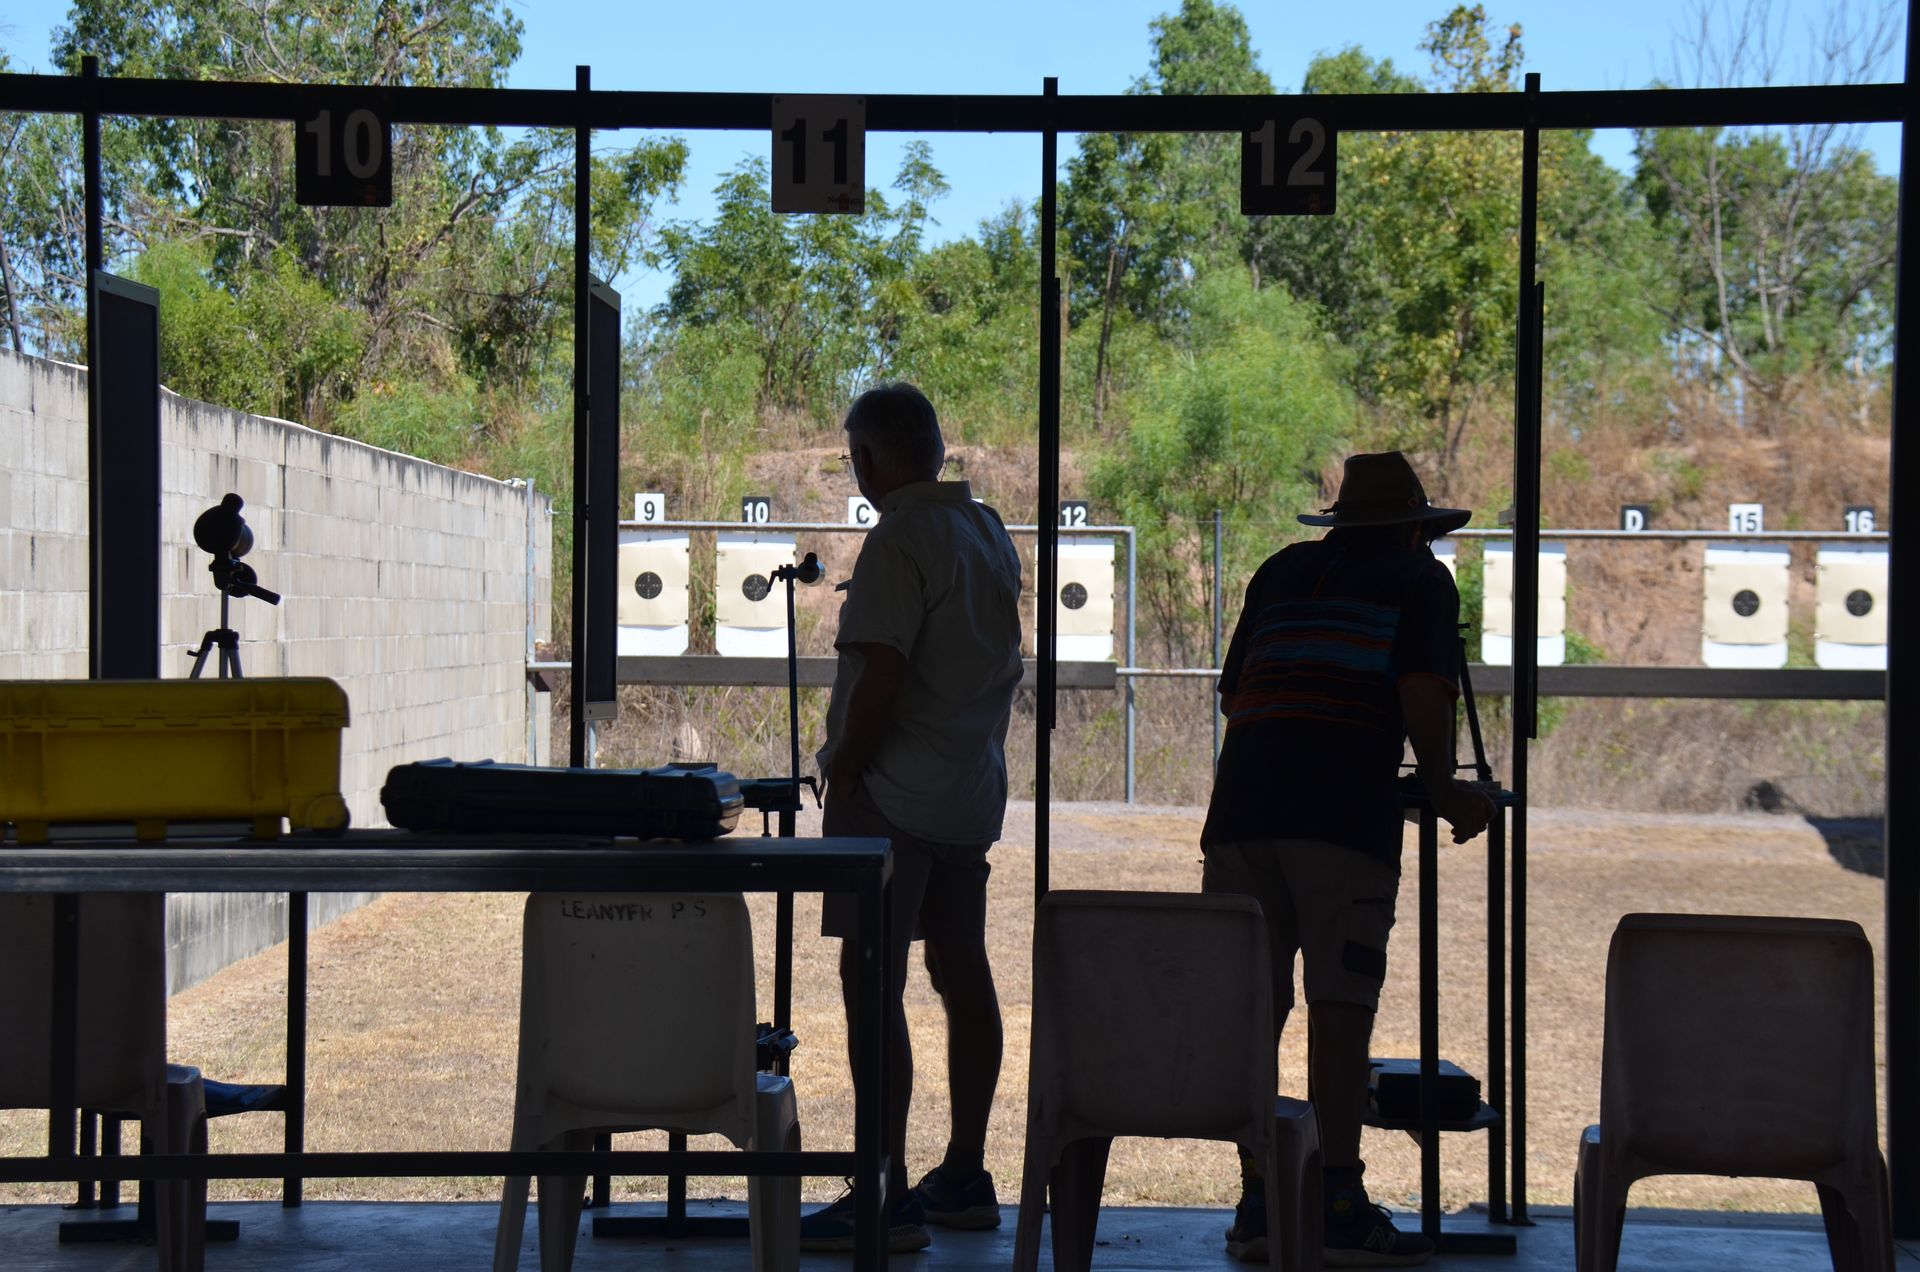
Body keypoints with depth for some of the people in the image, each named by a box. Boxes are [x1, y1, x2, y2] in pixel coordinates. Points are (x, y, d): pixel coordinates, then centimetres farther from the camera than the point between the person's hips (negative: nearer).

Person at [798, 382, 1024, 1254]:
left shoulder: (901, 538, -15)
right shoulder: (989, 532, 13)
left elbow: (882, 674, -21)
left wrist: (845, 774, -13)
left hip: (895, 797, -9)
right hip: (974, 792, 10)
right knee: (962, 976, 14)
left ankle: (885, 1199, -11)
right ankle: (964, 1179, 22)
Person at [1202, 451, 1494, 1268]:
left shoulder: (1282, 572, 25)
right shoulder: (1420, 580, 12)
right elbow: (1422, 695, -4)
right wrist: (1443, 793, 8)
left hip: (1242, 803, 4)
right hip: (1344, 813, -4)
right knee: (1338, 1007, -4)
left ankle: (1257, 1201, 6)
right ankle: (1339, 1206, -5)